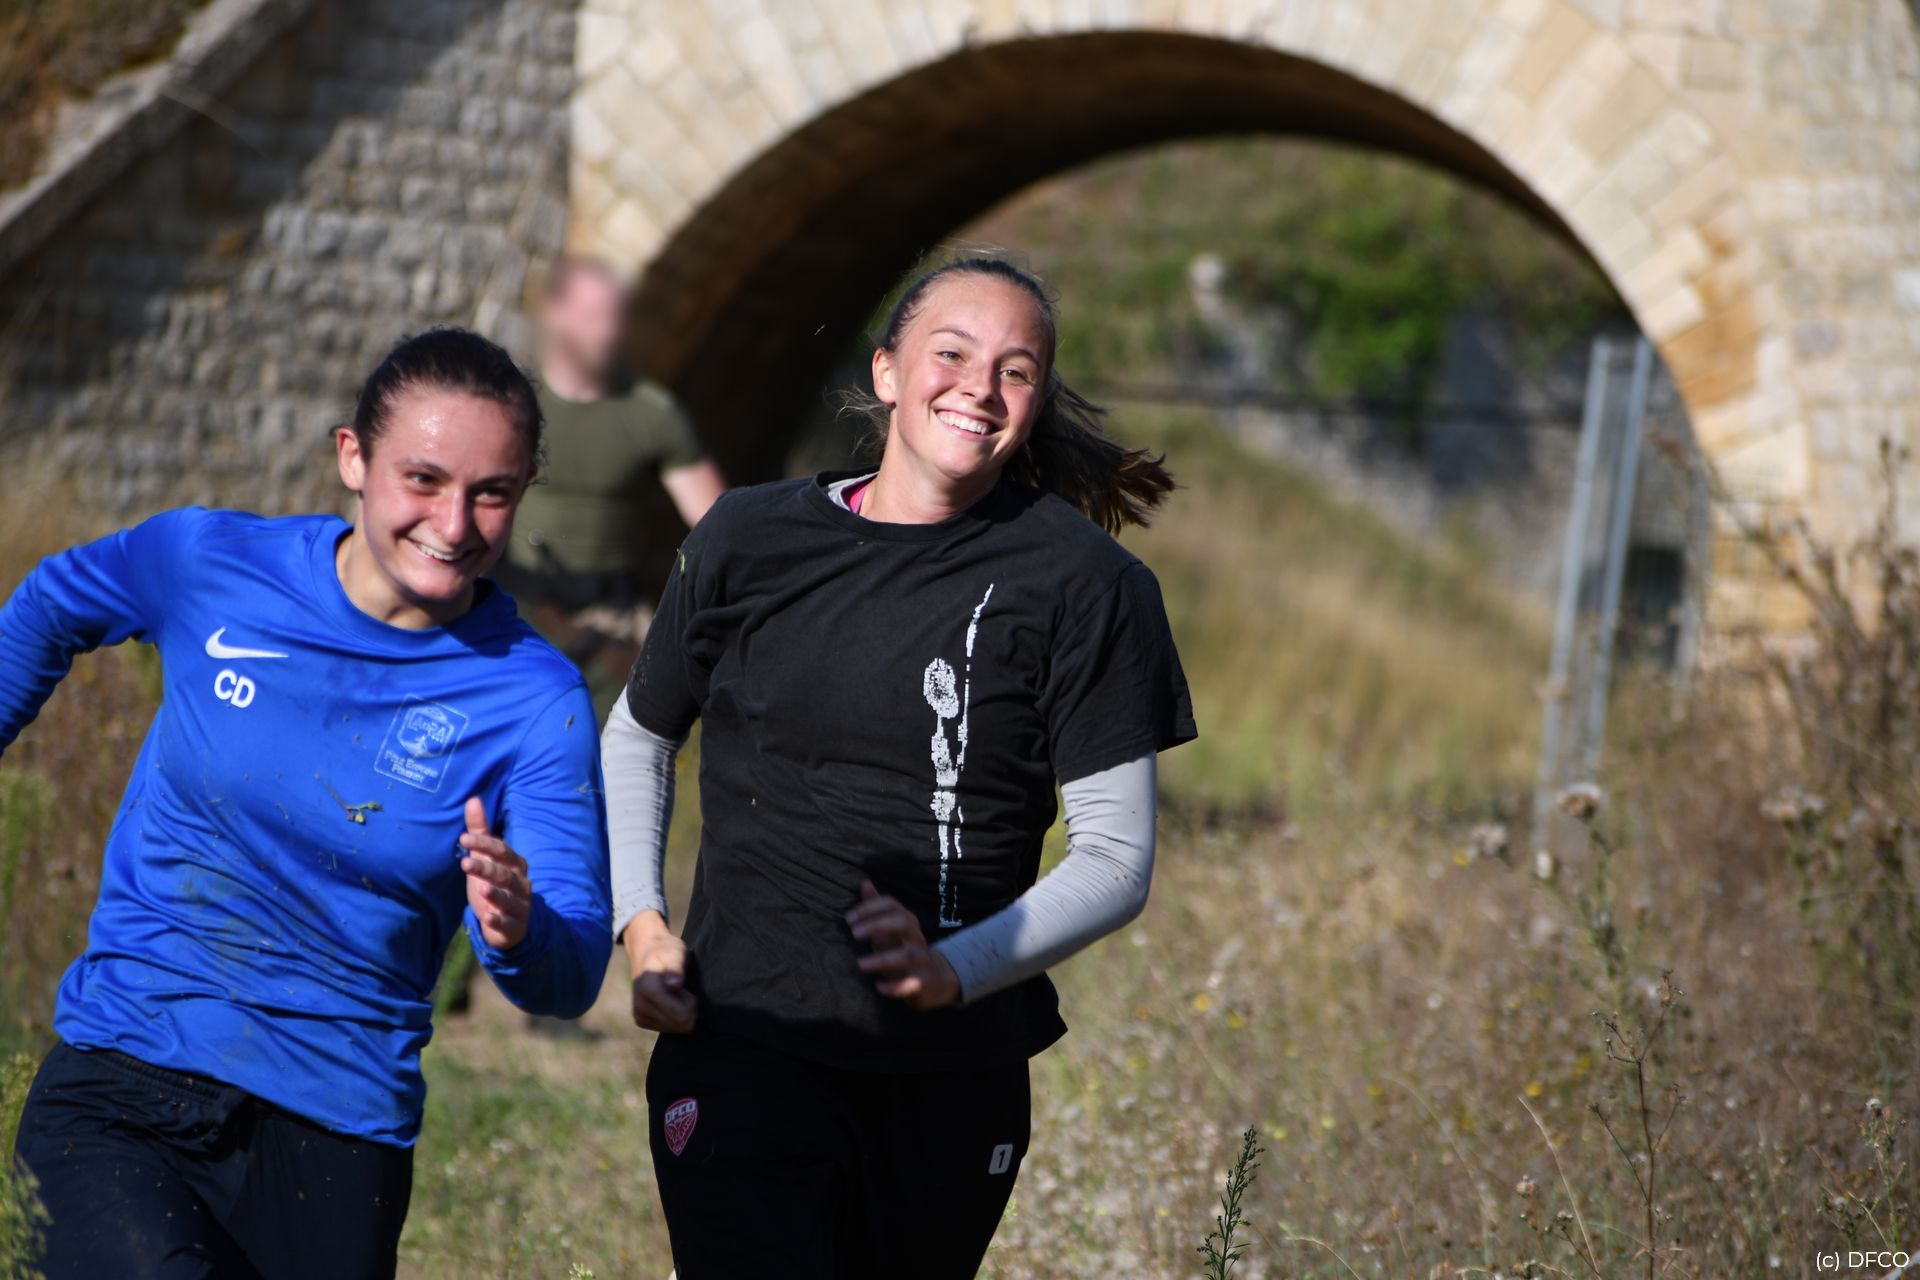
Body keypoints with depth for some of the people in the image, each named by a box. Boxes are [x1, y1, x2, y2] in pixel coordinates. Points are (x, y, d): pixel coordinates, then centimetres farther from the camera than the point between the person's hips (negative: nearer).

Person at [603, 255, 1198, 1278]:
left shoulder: (1084, 583, -3)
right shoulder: (751, 539, 4)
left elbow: (1116, 858, -3)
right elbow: (637, 736, 20)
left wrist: (951, 972, -17)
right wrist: (641, 926, 6)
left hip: (954, 1078, 1)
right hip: (747, 1049, 0)